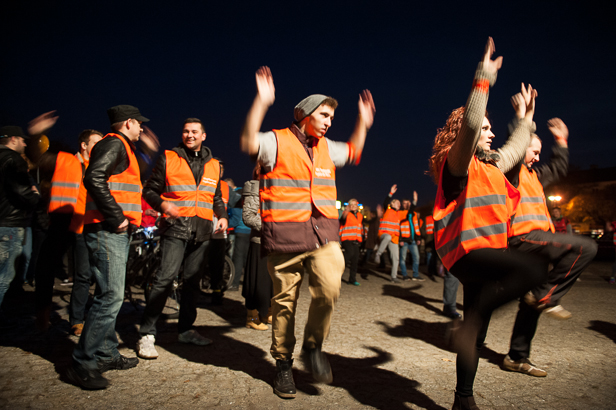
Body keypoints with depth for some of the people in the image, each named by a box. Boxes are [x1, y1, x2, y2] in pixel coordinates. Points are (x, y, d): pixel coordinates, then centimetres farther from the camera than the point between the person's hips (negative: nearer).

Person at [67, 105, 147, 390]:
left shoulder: (121, 147, 24)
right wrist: (117, 218, -20)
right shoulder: (114, 144, -7)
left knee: (111, 296, 14)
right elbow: (94, 178, -23)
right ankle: (84, 364, -2)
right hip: (107, 231, -11)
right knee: (110, 297, -10)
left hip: (117, 232, 11)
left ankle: (106, 355, 24)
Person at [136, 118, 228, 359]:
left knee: (193, 281, 10)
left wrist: (222, 216, 6)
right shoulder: (168, 158, 6)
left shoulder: (213, 165, 17)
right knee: (165, 278, -13)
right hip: (176, 228, -4)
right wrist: (163, 204, -16)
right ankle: (147, 334, -5)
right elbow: (150, 190, 5)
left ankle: (185, 329, 22)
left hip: (202, 231, 4)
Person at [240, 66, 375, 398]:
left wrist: (363, 122, 26)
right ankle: (283, 363, 24)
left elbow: (353, 152, 36)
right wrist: (261, 102, -24)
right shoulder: (278, 141, 0)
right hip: (284, 235, -4)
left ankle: (314, 345, 11)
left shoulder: (325, 147, 19)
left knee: (329, 289, -15)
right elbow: (249, 143, -19)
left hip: (323, 233, 5)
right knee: (284, 300, 5)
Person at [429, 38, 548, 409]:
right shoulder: (457, 163, -6)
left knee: (476, 334, 12)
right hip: (465, 251, -9)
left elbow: (516, 149, 40)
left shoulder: (490, 166, 21)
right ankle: (467, 324, -22)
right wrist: (483, 80, -21)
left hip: (483, 255, 9)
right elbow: (469, 125, -24)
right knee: (536, 267, -29)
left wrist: (527, 117, 45)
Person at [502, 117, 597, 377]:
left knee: (531, 304, 10)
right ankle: (545, 297, -12)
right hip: (522, 237, -10)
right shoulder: (510, 169, -3)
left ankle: (517, 357, 19)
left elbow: (558, 169, 40)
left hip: (532, 241, 10)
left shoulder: (533, 174, 26)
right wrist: (523, 119, -24)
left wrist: (561, 140, 39)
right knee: (585, 248, -20)